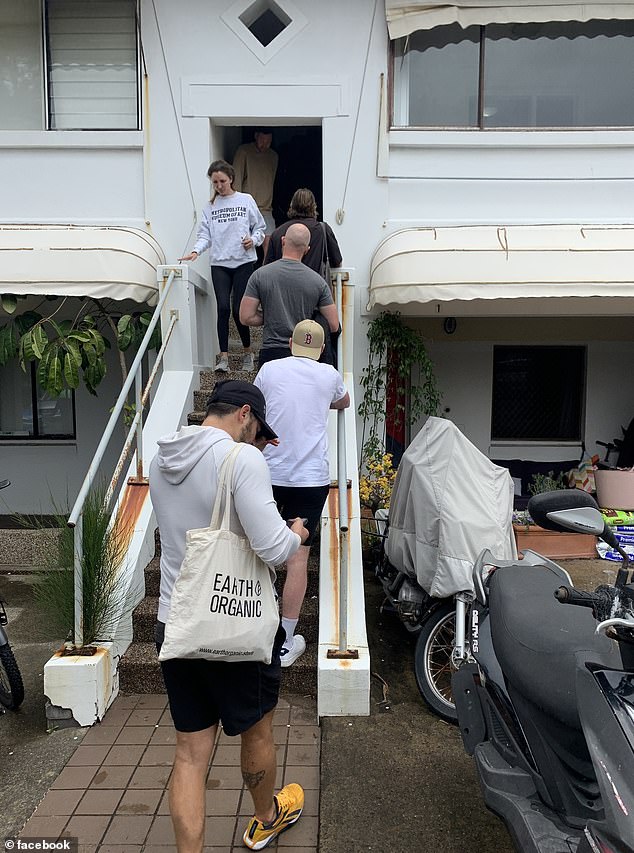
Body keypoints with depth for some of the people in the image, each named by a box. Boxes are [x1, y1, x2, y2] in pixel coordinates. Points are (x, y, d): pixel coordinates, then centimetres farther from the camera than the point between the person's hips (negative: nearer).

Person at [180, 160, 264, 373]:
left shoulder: (246, 200, 7)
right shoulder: (209, 207, 12)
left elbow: (259, 227, 11)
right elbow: (205, 235, 6)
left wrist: (253, 240, -9)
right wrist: (196, 251, -12)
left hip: (243, 262, -1)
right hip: (219, 263, 2)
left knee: (238, 309, -3)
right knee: (223, 308, -9)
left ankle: (247, 352, 17)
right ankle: (224, 356, -3)